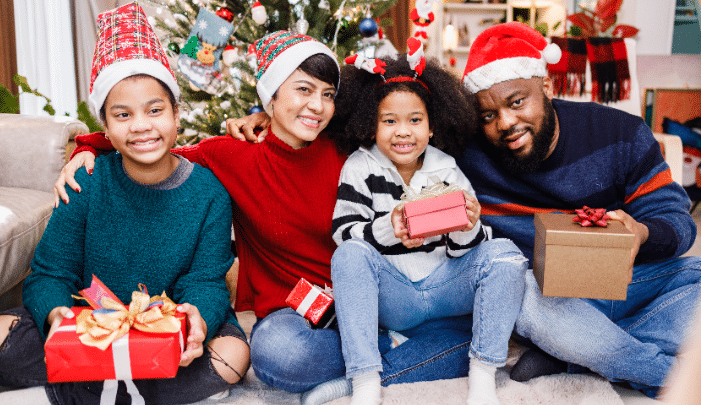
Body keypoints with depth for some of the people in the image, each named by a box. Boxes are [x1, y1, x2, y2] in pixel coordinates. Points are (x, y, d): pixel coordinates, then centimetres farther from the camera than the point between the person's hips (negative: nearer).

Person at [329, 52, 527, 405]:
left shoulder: (447, 171, 1)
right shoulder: (359, 169, -3)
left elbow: (462, 251, 1)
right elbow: (343, 233, -11)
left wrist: (468, 229, -24)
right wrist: (387, 229, -30)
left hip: (447, 287, 2)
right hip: (391, 297, -1)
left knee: (504, 252, -19)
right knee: (349, 255, -28)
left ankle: (483, 375, -15)